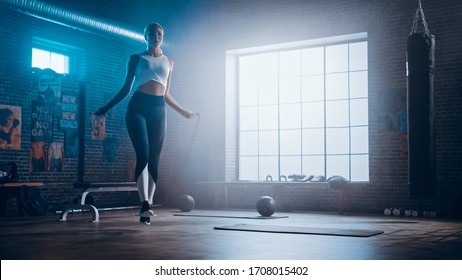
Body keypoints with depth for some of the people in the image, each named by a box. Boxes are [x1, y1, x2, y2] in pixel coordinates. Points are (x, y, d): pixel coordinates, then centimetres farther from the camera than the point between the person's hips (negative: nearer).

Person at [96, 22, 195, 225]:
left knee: (154, 159, -3)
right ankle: (145, 204, -26)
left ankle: (147, 206, -1)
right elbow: (126, 89, 12)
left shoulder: (168, 62, 20)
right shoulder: (137, 58, 12)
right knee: (143, 155, -19)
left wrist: (183, 111, 26)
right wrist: (107, 107, 4)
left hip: (158, 110, 3)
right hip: (138, 107, -3)